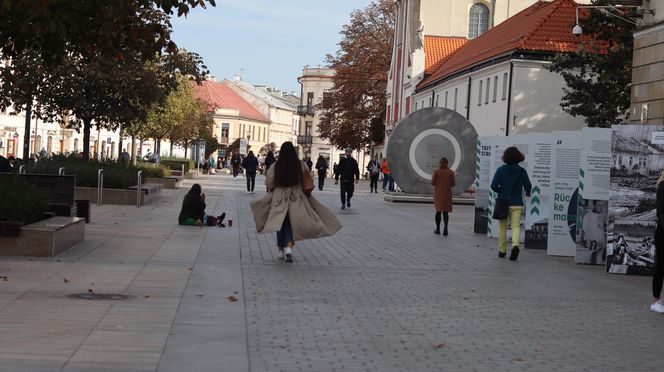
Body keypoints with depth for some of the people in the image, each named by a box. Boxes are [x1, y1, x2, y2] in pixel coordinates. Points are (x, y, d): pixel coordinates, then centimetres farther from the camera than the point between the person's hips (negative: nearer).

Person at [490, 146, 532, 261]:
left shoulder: (501, 170, -7)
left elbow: (493, 186, -10)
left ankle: (502, 250, 19)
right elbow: (528, 186, 3)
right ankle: (515, 244, -25)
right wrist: (528, 193, 26)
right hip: (517, 204, 0)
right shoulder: (522, 171, -4)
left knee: (502, 227, 14)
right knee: (516, 226, 1)